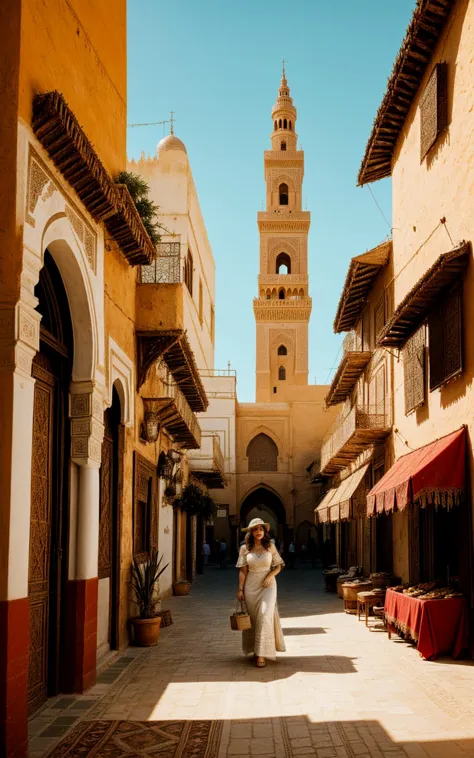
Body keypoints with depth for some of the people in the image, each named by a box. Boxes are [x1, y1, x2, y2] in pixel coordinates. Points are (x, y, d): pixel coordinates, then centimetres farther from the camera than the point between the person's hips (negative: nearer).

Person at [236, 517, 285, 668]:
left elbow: (278, 566, 5)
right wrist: (240, 589, -4)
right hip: (251, 586, 1)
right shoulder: (245, 549, 0)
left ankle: (262, 654, -13)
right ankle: (255, 649, 26)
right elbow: (243, 571, 1)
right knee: (253, 618, 8)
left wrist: (270, 576, -13)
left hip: (267, 585, -1)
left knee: (265, 616, -14)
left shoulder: (270, 546, 0)